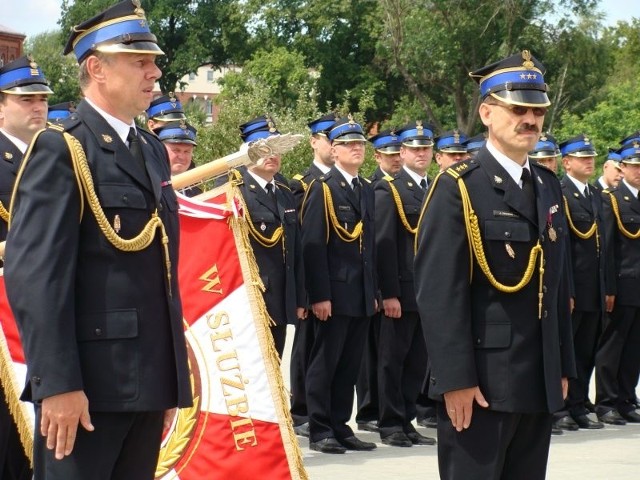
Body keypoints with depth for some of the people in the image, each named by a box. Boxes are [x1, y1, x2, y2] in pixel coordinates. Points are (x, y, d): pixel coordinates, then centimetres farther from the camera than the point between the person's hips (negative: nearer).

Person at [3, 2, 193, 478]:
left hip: (148, 379, 8)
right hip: (87, 383, -7)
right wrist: (57, 383, -22)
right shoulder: (60, 150, -8)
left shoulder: (154, 151, 17)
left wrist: (172, 377, 17)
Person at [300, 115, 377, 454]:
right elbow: (312, 246, -12)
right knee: (325, 363, 0)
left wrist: (374, 292, 13)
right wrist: (320, 295, -17)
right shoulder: (322, 189, -6)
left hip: (362, 295, 7)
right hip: (334, 294, -6)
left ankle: (340, 427, 17)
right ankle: (320, 431, 6)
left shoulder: (366, 190, 15)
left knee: (350, 365, 10)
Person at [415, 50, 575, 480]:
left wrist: (563, 367, 14)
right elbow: (439, 293, -15)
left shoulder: (549, 187, 13)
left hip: (540, 383, 7)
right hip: (481, 381, -7)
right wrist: (456, 379, -19)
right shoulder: (458, 189, -9)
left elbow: (558, 285, 16)